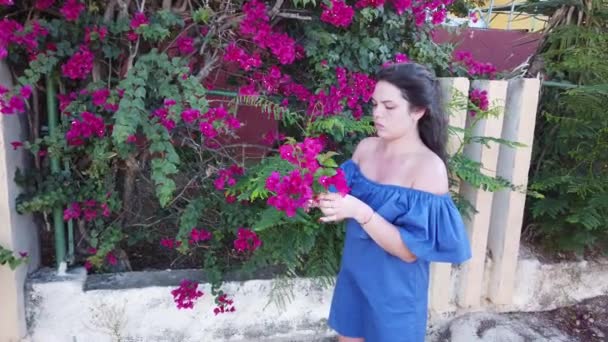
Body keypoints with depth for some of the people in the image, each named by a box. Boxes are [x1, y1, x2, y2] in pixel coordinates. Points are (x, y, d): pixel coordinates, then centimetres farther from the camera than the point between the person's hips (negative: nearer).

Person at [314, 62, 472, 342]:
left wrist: (359, 211, -34)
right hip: (353, 273, 5)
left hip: (395, 289, -5)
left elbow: (410, 251, -24)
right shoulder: (365, 147, -5)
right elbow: (349, 202, 4)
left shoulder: (430, 167, -22)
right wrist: (327, 200, -18)